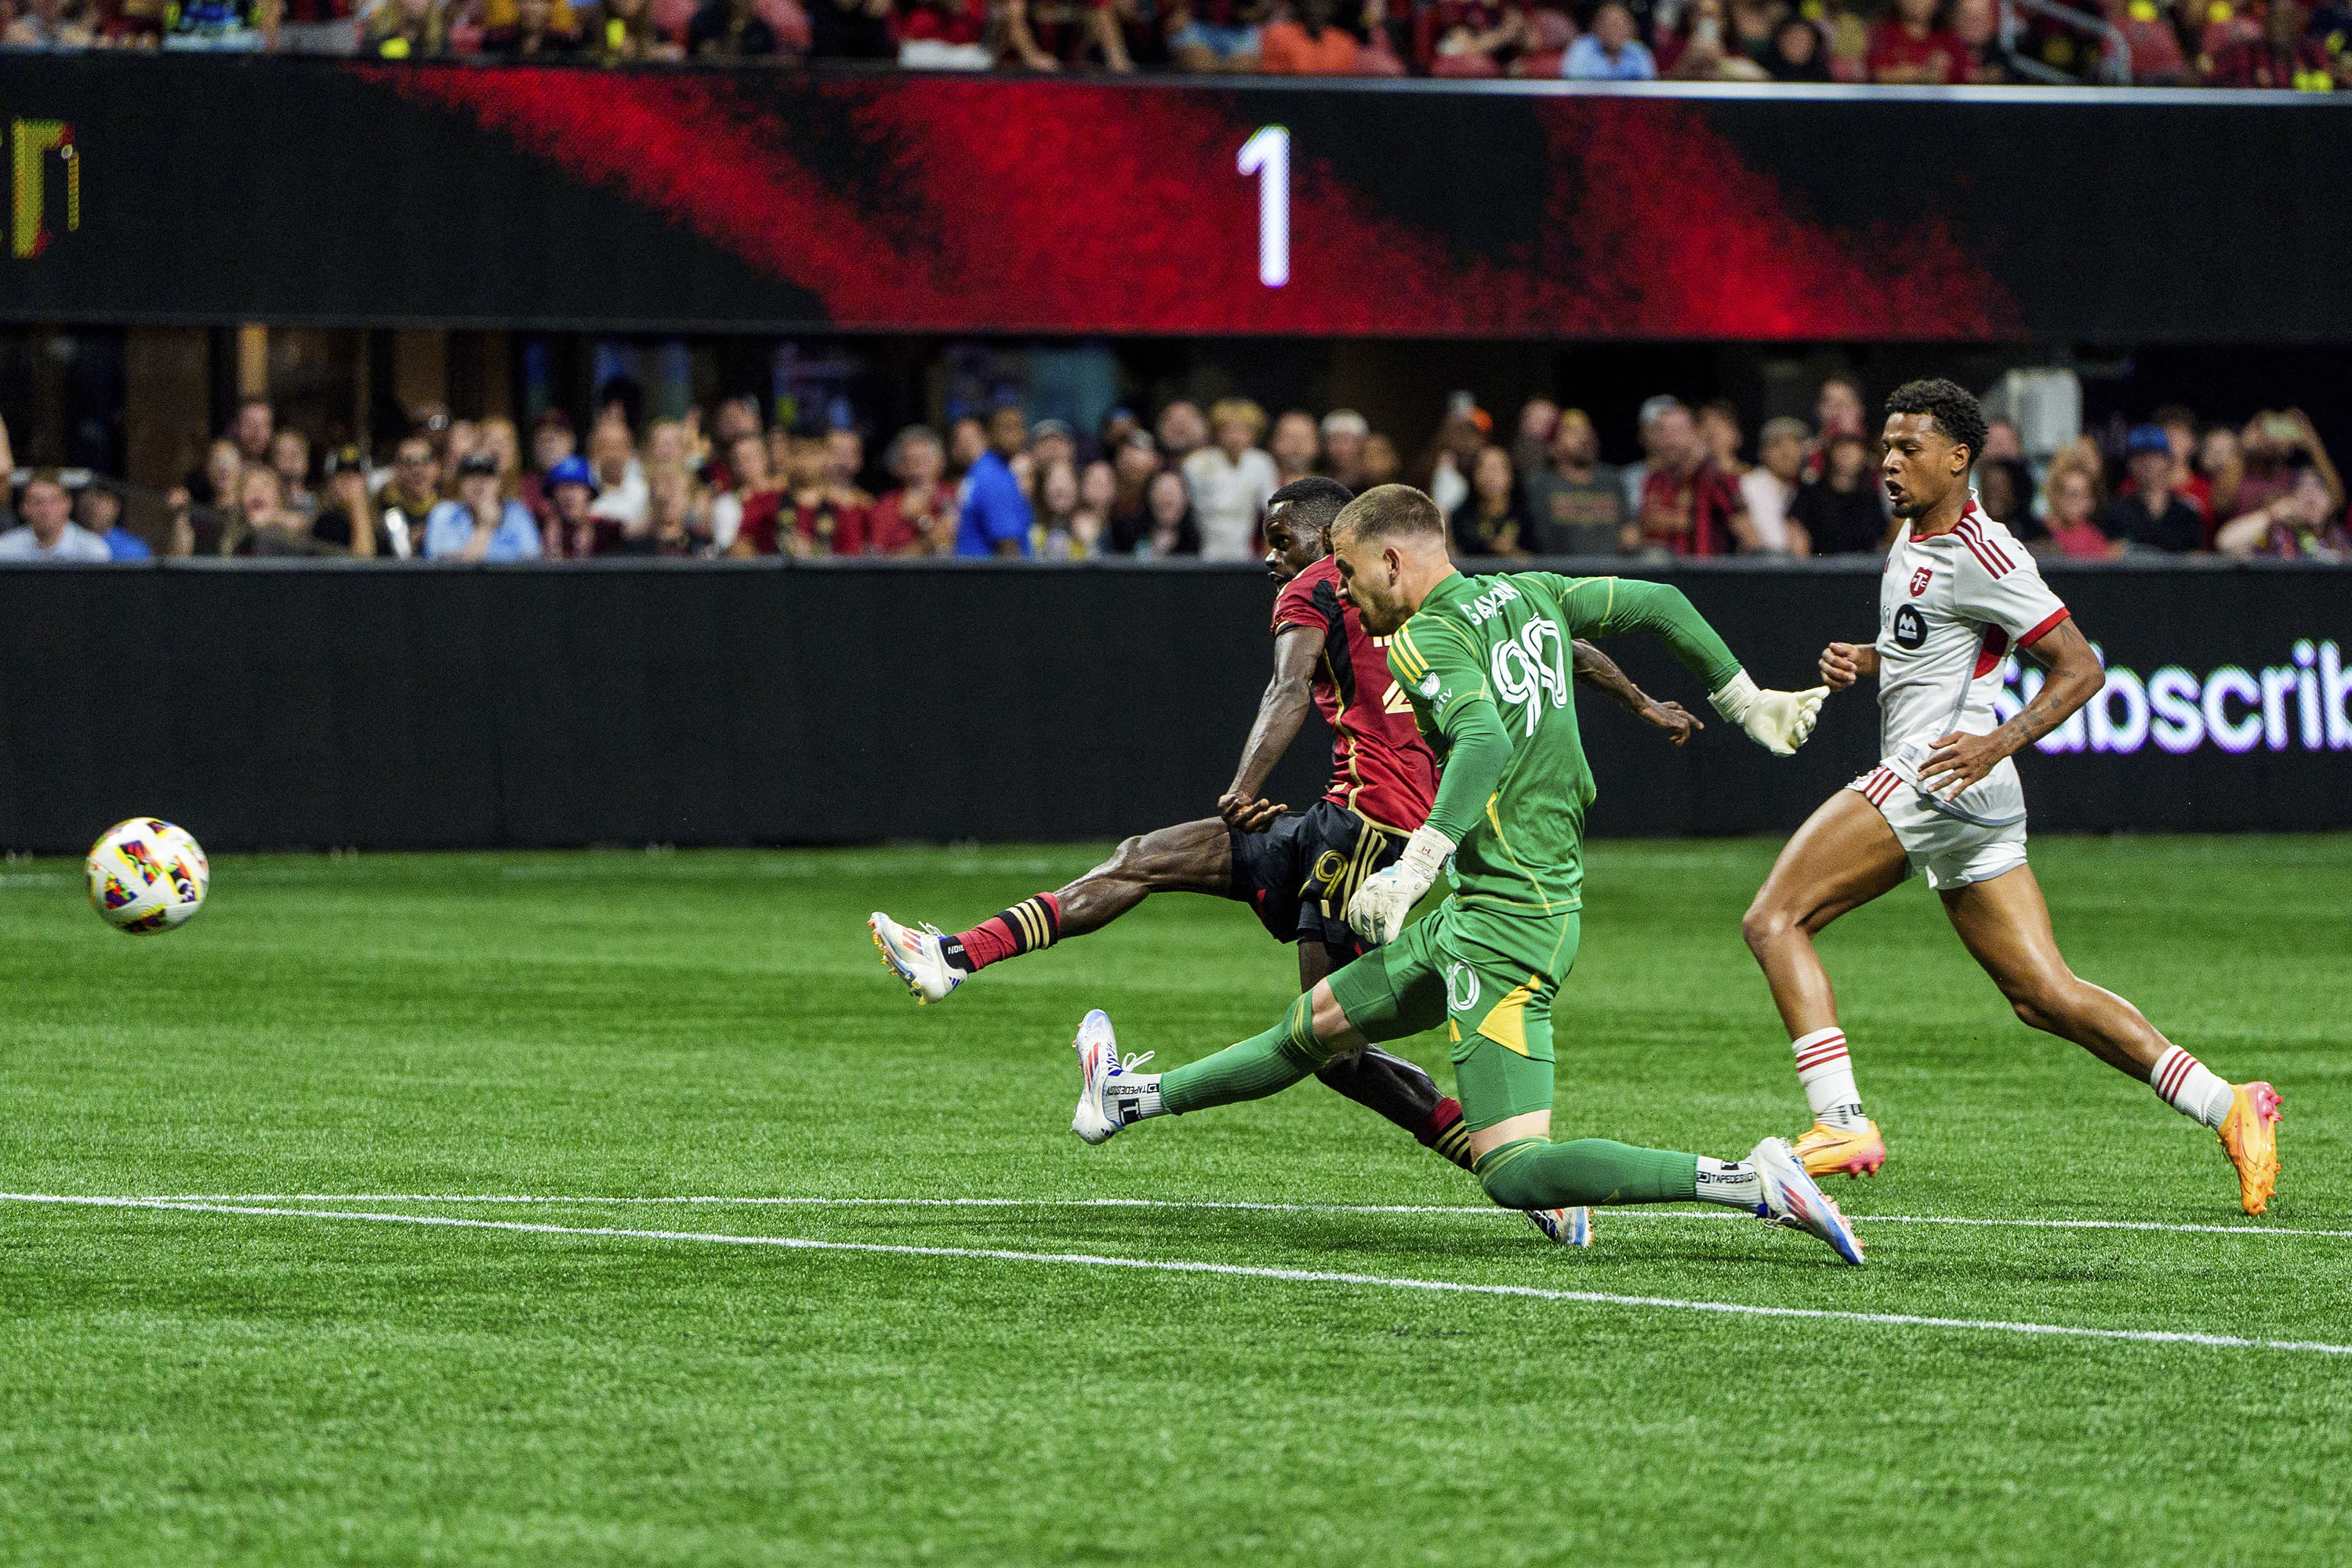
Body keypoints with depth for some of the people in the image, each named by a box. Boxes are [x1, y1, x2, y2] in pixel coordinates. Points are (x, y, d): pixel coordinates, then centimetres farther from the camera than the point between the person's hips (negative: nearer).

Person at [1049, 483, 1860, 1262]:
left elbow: (1486, 741, -32)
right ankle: (1135, 1097, 43)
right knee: (1320, 1020, 26)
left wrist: (1416, 864, -40)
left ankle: (1748, 1180, -22)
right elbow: (1658, 604, 18)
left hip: (1505, 925, -10)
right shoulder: (1526, 594, 10)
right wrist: (1747, 701, 30)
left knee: (1513, 1173, -14)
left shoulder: (1427, 641, -15)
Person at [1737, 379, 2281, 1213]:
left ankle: (1842, 1122, -19)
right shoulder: (1912, 535, 18)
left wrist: (1999, 742, -23)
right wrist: (1860, 659, 14)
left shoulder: (1979, 553, -11)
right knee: (2044, 994, 7)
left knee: (1774, 920, -12)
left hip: (1941, 776, -10)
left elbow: (2081, 667, -11)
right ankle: (2229, 1108, 4)